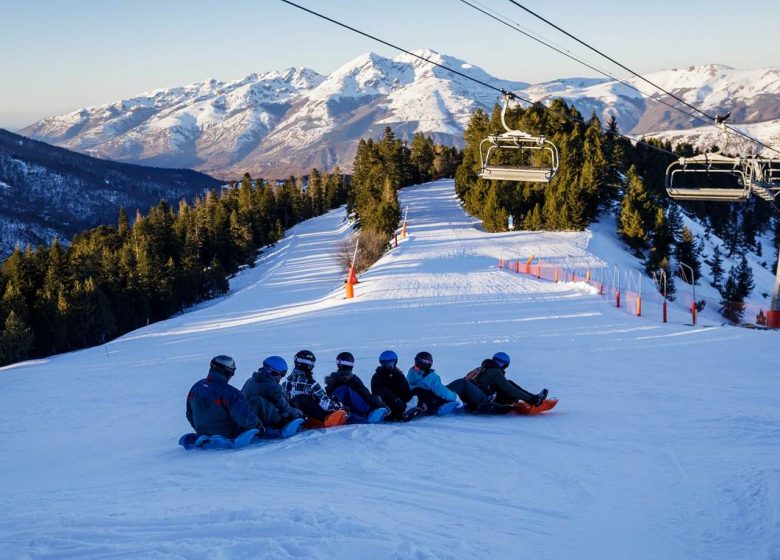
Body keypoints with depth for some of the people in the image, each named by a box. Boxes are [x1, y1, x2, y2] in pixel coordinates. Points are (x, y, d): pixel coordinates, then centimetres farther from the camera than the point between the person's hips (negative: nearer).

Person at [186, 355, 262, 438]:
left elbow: (190, 414, 10)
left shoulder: (196, 387, -3)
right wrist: (258, 425, -7)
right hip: (228, 437, -7)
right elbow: (246, 418, -27)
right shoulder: (229, 393, -27)